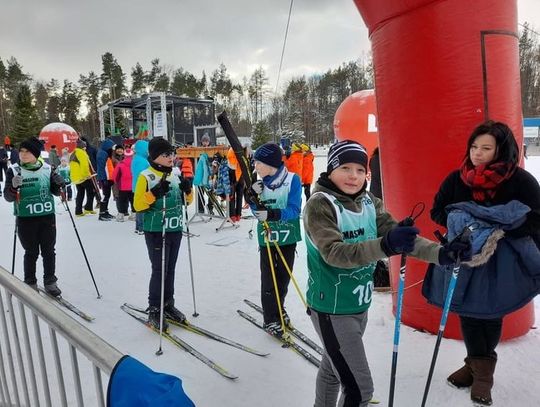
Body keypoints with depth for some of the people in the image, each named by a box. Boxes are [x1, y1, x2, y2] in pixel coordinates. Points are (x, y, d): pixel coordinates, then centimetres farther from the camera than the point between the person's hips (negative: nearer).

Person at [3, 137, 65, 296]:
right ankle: (30, 284, 26)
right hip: (26, 219, -2)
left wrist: (59, 184, -12)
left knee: (49, 251, 10)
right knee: (31, 253, 9)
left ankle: (50, 282, 25)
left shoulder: (47, 169, 0)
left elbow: (55, 192, 10)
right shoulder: (14, 170, -5)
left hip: (47, 217, 2)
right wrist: (14, 187, -26)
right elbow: (8, 197, -6)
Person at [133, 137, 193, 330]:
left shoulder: (175, 175, 8)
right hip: (156, 232, -6)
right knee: (159, 270, -3)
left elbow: (186, 200, 15)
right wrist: (155, 193, -27)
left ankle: (168, 305, 27)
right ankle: (154, 311, 11)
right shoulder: (146, 176, -10)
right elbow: (138, 205, -14)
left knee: (170, 269, 14)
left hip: (175, 230, 6)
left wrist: (187, 189, -5)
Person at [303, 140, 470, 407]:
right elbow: (334, 253, -30)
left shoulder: (369, 202, 1)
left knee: (332, 369, 24)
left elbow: (398, 235, -6)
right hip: (332, 309, -6)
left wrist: (440, 253, -21)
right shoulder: (319, 204, -18)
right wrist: (385, 246, -43)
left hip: (360, 306, 6)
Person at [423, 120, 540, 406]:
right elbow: (437, 211, 4)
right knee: (468, 311, 10)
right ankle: (478, 365, 32)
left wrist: (496, 232, -24)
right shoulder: (456, 178, -2)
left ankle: (482, 369, 32)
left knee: (490, 313, 9)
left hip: (500, 260, -2)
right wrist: (462, 224, -14)